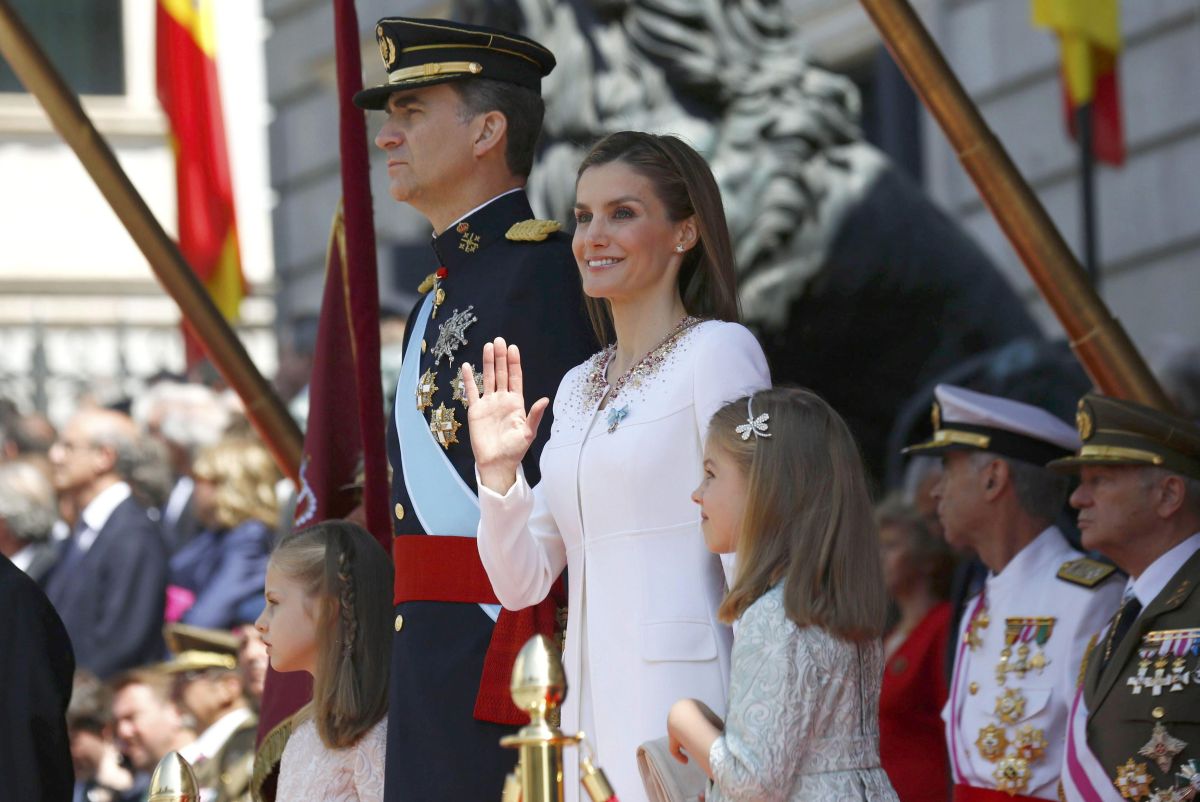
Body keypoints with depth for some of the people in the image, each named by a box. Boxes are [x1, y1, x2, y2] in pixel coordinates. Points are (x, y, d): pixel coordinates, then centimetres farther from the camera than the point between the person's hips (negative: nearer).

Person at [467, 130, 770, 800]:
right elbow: (523, 584, 16)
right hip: (594, 706, 6)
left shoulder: (719, 350, -4)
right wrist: (498, 473, 0)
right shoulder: (578, 387, 16)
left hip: (683, 694, -6)